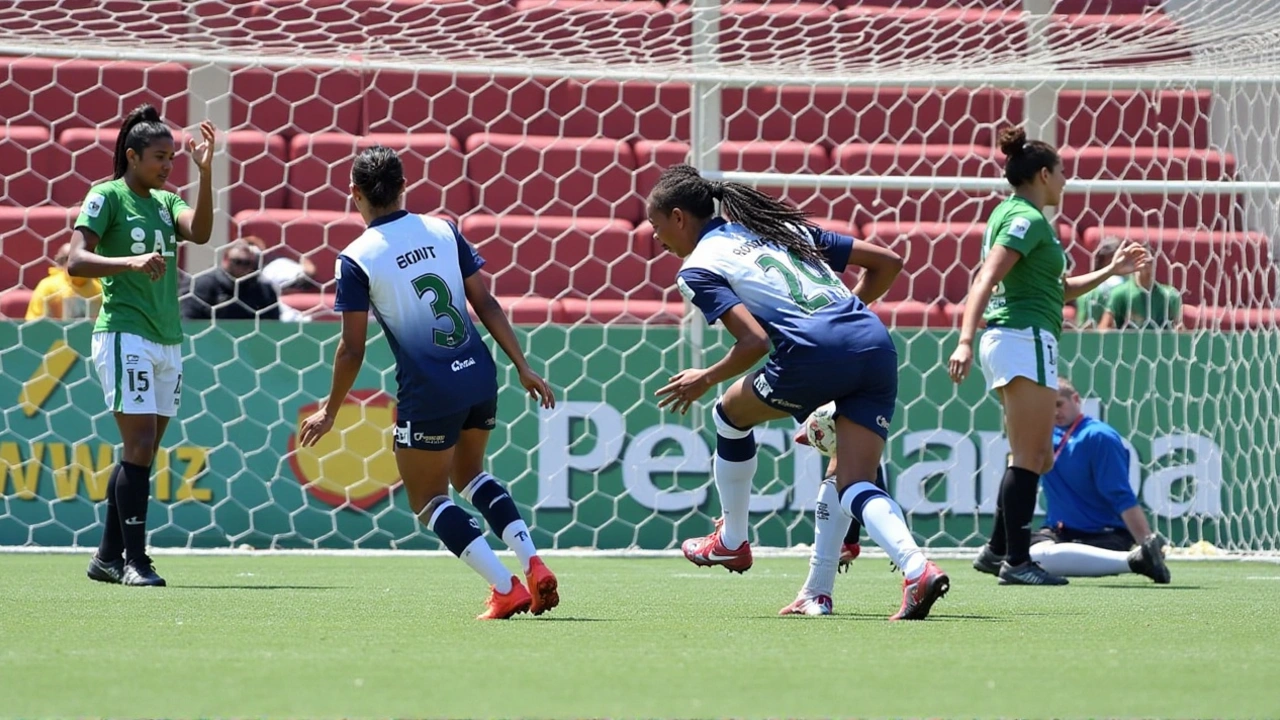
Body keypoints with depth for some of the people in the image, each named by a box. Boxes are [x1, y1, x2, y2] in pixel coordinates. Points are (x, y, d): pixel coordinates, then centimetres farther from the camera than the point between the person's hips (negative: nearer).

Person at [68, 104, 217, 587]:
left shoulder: (166, 202, 14)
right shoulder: (107, 197, -3)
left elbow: (200, 232, -5)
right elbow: (75, 261, -12)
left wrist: (205, 172, -13)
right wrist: (131, 262, -26)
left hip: (167, 342, 7)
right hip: (125, 335, -7)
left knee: (141, 454, 8)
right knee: (140, 447, -12)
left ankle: (108, 557, 15)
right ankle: (134, 560, -9)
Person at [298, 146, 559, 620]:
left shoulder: (356, 260, -7)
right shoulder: (443, 231, 5)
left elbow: (353, 350, -6)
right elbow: (486, 304, 5)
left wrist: (329, 412, 7)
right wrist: (524, 368, 11)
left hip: (427, 394, -5)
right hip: (479, 377, 5)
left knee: (428, 500, 13)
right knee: (469, 475, 29)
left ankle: (506, 589, -1)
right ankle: (533, 565, 11)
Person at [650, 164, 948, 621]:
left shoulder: (698, 269, 9)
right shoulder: (787, 228, 29)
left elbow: (754, 341, -6)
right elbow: (887, 263, 26)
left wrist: (706, 379, 10)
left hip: (816, 351, -6)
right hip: (877, 345, 6)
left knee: (732, 413, 24)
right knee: (854, 484, 6)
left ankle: (732, 541, 37)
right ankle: (917, 569, -20)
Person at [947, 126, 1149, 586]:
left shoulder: (1014, 214, 21)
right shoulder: (1027, 218, -10)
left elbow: (1058, 290, 28)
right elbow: (986, 280, -22)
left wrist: (1111, 271, 26)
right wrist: (965, 340, -31)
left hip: (1008, 341, 10)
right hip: (1025, 337, -10)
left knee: (1036, 457, 15)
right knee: (1031, 456, -10)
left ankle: (999, 548, 16)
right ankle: (1016, 561, -12)